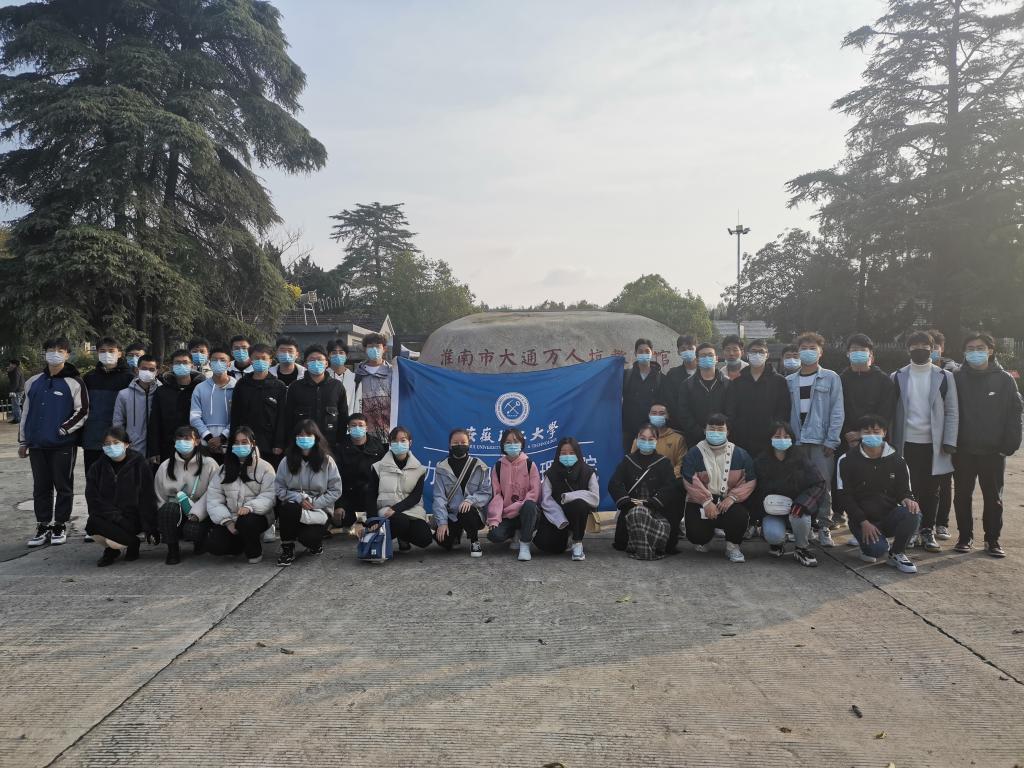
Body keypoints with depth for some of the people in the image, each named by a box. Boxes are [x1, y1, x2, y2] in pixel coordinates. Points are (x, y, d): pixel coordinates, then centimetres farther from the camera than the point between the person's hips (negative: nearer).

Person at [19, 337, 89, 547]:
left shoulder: (74, 382, -2)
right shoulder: (34, 382, 12)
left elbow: (82, 412, -4)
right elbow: (26, 412, 16)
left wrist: (64, 429, -15)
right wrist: (22, 441, 14)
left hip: (63, 445, -4)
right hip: (37, 445, 4)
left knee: (63, 486, 3)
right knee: (41, 487, 9)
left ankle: (60, 526, 14)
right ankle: (43, 526, 18)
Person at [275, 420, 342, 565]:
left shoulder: (327, 461, -2)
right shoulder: (287, 461, 2)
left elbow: (335, 490, -3)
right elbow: (279, 488, 1)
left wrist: (315, 503, -13)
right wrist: (298, 498, -14)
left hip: (319, 510, -1)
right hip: (293, 505, 1)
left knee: (309, 538, -30)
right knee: (288, 508, -36)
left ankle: (315, 542, 13)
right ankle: (287, 549, -11)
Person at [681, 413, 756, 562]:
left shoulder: (740, 454, 3)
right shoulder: (694, 454, -3)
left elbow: (750, 480, 0)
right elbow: (690, 482, -12)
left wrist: (732, 497, -15)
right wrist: (706, 502, -22)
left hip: (729, 501, 1)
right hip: (700, 502, 0)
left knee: (740, 516, -32)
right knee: (696, 532, -22)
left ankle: (733, 546, 2)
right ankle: (702, 540, 22)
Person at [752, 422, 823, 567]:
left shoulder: (799, 460, -7)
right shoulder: (761, 462, -5)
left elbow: (819, 483, -10)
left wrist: (803, 502, -26)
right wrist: (756, 516, -7)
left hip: (795, 508, 0)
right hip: (771, 510, 0)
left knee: (800, 517, -36)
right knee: (773, 535, -30)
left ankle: (802, 549, -4)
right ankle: (778, 543, 11)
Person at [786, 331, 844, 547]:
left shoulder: (831, 378, 4)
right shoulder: (790, 381, 12)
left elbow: (837, 412, 0)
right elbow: (785, 412, 10)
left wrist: (831, 440, -8)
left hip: (822, 440, -2)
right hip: (797, 440, 3)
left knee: (823, 484, -5)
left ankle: (823, 527, 3)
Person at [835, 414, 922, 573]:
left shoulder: (896, 460, 4)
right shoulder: (847, 460, -5)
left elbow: (903, 489, 9)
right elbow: (844, 496, -6)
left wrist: (907, 499, -17)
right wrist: (863, 523, -15)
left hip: (889, 516, 3)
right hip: (862, 519, -3)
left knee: (913, 513, -30)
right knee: (877, 549, -30)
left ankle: (897, 554, -5)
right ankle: (868, 545, 10)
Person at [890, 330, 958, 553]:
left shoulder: (944, 377, 4)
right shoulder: (898, 377, 5)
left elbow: (952, 412, 3)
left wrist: (949, 442, -5)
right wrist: (890, 441, -1)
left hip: (933, 444, 0)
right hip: (906, 443, 0)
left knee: (930, 491, 5)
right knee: (909, 489, 2)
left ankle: (927, 532, 13)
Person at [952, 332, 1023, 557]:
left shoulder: (1005, 380, -1)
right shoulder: (957, 378, 0)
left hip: (993, 451, 0)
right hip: (963, 451, 1)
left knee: (993, 498, 8)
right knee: (962, 496, 9)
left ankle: (992, 540, 19)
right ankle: (965, 536, 21)